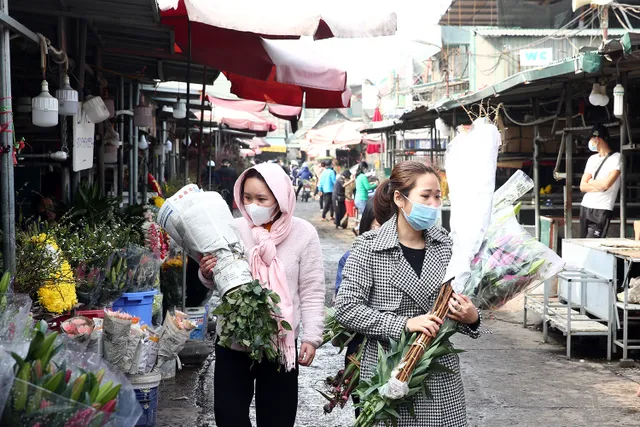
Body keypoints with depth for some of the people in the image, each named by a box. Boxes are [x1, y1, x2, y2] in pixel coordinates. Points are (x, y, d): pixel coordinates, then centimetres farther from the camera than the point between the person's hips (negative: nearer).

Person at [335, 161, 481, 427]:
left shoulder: (446, 245, 6)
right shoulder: (369, 248, -6)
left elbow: (465, 301, 16)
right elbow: (346, 307, -12)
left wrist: (471, 317, -8)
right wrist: (404, 324, -20)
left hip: (441, 378, 4)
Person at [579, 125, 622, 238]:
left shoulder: (616, 158, -5)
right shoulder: (592, 159, 15)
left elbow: (606, 184, -16)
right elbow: (582, 186, 9)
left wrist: (590, 182, 2)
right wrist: (599, 186, -7)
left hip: (602, 210, -7)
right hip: (585, 207, 7)